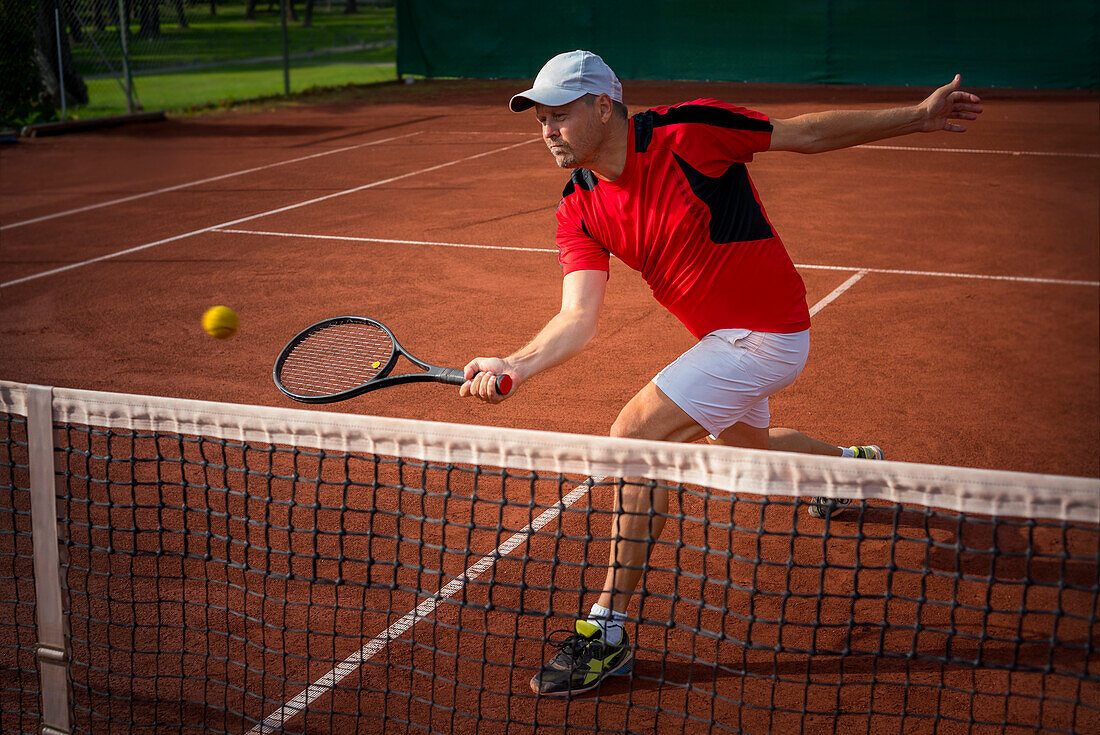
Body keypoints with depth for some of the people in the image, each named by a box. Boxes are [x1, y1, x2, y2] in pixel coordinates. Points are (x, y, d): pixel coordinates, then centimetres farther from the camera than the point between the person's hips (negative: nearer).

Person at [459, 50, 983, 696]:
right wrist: (515, 366, -34)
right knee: (740, 443, 33)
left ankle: (608, 633, -11)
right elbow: (580, 318, -15)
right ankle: (851, 465, 65)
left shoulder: (687, 133, -22)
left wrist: (918, 117, -6)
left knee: (635, 437, -19)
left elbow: (804, 133, -9)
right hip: (721, 337, 8)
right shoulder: (580, 212, -5)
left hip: (765, 334, -8)